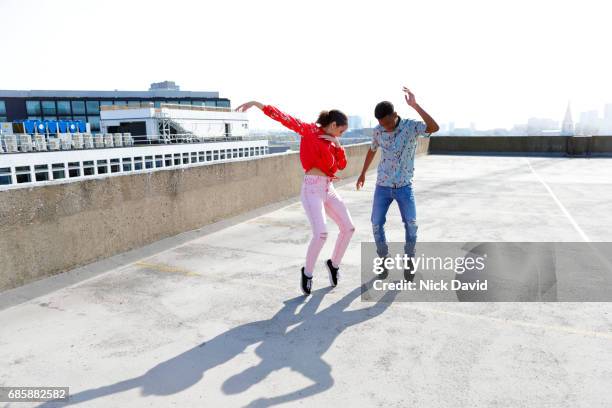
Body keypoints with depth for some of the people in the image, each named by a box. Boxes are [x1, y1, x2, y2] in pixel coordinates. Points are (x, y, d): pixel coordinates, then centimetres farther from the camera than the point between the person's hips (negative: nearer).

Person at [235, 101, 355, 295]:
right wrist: (256, 103, -17)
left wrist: (338, 145, -1)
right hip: (312, 189, -8)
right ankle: (307, 272, 2)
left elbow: (342, 164, 15)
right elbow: (284, 117, -10)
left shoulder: (331, 141, 17)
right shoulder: (310, 130, -3)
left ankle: (334, 263, 29)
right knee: (321, 233, -22)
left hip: (329, 190, 8)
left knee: (348, 227, 7)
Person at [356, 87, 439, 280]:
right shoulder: (378, 131, -4)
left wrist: (415, 105, -39)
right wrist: (363, 174, 24)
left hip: (404, 186, -2)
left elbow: (434, 128, -34)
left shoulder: (411, 126, -14)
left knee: (411, 224, -8)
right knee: (377, 224, -1)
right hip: (383, 186, 2)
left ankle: (408, 259, 16)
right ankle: (384, 259, 20)